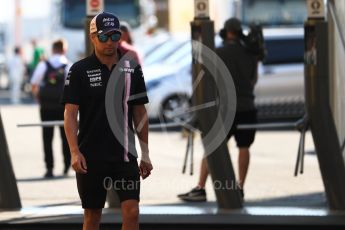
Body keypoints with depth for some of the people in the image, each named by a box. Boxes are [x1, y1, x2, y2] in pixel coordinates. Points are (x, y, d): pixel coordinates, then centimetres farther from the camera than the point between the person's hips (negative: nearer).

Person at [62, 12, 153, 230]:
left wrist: (145, 154, 9)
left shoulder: (132, 69, 6)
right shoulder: (80, 70, -3)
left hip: (125, 155, 2)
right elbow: (70, 114, -6)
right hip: (91, 156, -2)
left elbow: (139, 112, 11)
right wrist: (75, 152, -17)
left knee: (132, 211, -9)